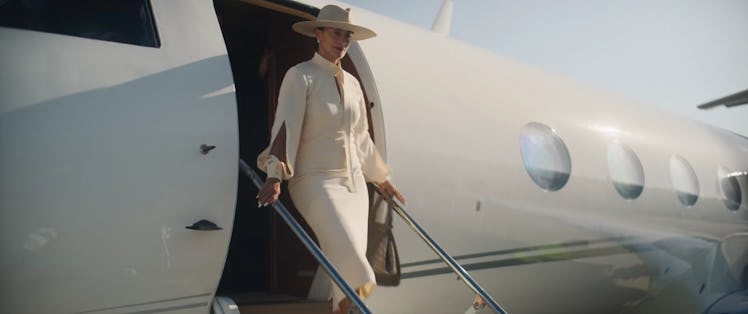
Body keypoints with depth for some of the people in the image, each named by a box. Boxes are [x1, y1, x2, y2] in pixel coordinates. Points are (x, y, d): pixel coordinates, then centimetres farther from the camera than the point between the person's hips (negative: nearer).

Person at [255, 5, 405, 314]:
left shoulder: (352, 83, 14)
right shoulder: (300, 76, -4)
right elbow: (286, 125, -15)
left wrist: (382, 179, 28)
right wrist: (275, 175, -28)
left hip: (353, 182, 7)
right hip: (317, 181, -6)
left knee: (349, 269, 5)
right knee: (353, 271, -17)